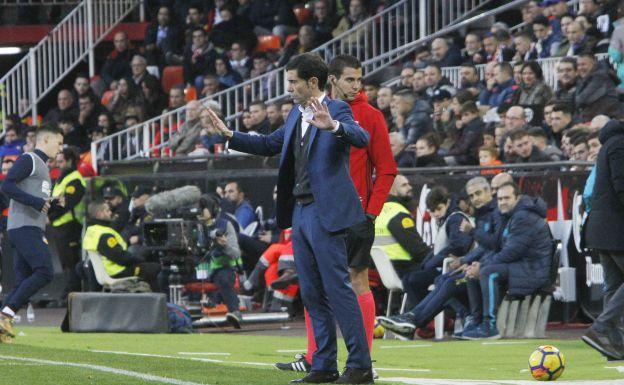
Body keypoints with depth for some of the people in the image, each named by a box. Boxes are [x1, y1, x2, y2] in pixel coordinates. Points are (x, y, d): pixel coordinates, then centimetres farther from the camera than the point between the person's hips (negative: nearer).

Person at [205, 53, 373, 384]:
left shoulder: (336, 110, -9)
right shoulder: (297, 115, 15)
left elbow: (360, 137, -27)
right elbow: (270, 145, 27)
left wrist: (332, 126, -44)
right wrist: (229, 136, 20)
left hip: (325, 213, -9)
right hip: (300, 213, 9)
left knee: (338, 289, -9)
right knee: (312, 294, 10)